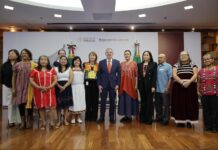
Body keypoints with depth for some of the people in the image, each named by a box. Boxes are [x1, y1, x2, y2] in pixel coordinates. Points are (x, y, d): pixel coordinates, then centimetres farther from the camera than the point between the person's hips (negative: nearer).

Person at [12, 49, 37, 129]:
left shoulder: (34, 65, 2)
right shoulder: (17, 65, 7)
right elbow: (14, 77, 8)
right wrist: (13, 88, 3)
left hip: (30, 87, -1)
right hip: (20, 87, 2)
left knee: (30, 102, 2)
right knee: (21, 103, 3)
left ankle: (29, 120, 17)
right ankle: (23, 121, 14)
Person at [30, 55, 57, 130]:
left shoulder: (52, 70, 5)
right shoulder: (35, 70, 2)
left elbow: (55, 80, 1)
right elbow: (31, 80, -2)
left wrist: (49, 87, -13)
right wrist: (39, 87, -13)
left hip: (50, 91, 0)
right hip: (39, 91, 0)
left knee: (52, 106, -5)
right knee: (41, 107, 7)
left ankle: (52, 122, 7)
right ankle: (43, 123, 19)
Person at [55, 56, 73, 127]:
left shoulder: (69, 69, 8)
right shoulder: (56, 69, 8)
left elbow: (71, 79, -3)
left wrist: (64, 86, -15)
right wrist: (59, 86, -17)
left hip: (67, 88, 1)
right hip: (58, 88, 0)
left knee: (66, 104, 4)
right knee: (58, 104, 1)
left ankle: (65, 120, 15)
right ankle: (59, 121, 10)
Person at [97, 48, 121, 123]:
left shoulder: (117, 62, 2)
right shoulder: (101, 62, 3)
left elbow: (119, 74, 3)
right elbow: (99, 74, 3)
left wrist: (117, 84, -4)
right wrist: (99, 85, -4)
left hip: (113, 85, 0)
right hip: (103, 85, 0)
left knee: (112, 102, 7)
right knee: (103, 102, 4)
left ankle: (112, 117, 18)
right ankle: (102, 117, 15)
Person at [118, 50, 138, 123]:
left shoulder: (134, 63, -2)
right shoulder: (121, 64, 8)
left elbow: (136, 75, -4)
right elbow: (119, 75, 9)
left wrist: (136, 85, -8)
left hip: (131, 84, -3)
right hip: (123, 85, 4)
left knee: (130, 99, 2)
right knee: (123, 99, 7)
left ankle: (130, 116, 13)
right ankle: (125, 116, 18)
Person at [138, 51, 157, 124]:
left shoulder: (153, 64, 3)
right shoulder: (139, 65, 12)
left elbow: (154, 76, -4)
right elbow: (138, 75, 7)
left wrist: (153, 86, -12)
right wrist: (138, 85, 1)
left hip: (149, 85, -3)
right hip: (142, 85, 3)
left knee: (149, 102, 2)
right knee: (143, 102, 9)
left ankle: (149, 119, 9)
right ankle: (142, 118, 17)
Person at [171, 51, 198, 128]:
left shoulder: (193, 65, 11)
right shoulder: (176, 65, 10)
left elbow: (195, 74, -2)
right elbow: (174, 75, -3)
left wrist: (189, 81, -18)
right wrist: (181, 82, -17)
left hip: (190, 86, 0)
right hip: (178, 86, 0)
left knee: (190, 103, -2)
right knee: (179, 103, -1)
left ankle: (189, 121, 5)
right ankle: (180, 120, 5)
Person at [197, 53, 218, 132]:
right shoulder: (201, 71, 7)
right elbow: (198, 82, 12)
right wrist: (198, 91, 3)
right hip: (204, 94, 3)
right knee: (206, 110, 9)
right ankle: (207, 126, 21)